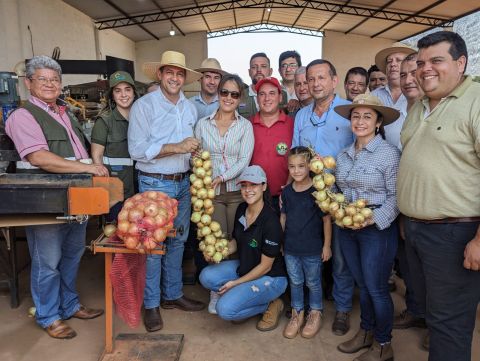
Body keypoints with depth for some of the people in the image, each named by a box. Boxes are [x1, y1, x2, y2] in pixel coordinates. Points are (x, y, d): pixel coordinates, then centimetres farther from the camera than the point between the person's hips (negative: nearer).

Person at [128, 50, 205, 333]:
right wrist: (177, 147, -21)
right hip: (154, 184, -6)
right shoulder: (144, 105, -8)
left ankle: (173, 294, 31)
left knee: (177, 241, 14)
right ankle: (151, 304, 19)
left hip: (183, 183, 6)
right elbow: (137, 149, -16)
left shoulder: (190, 108, 10)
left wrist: (195, 149, -4)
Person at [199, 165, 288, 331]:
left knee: (225, 309, -21)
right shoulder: (241, 209, -4)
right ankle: (242, 294, 6)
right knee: (206, 277, -13)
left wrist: (235, 283, -13)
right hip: (245, 267, 7)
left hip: (270, 277, -7)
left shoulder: (270, 221, -26)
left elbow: (265, 266, -18)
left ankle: (270, 305, 2)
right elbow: (236, 242, 10)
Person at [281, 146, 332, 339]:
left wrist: (327, 245, -6)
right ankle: (297, 313, 36)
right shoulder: (286, 191, -1)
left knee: (313, 283, 15)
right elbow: (283, 217, 7)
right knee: (295, 282, 18)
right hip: (290, 247, 4)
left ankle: (315, 313, 36)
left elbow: (326, 219, -9)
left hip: (312, 249, -4)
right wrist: (280, 242, 10)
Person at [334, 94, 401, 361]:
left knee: (376, 288, 5)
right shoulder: (344, 155, 8)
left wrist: (374, 219, -23)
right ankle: (366, 332, 37)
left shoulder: (389, 153, -11)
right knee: (362, 284, 18)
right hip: (347, 228, 6)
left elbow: (396, 196, -14)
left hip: (377, 229, -5)